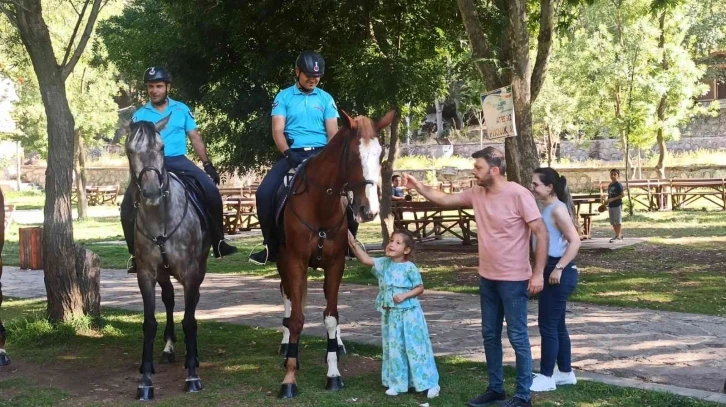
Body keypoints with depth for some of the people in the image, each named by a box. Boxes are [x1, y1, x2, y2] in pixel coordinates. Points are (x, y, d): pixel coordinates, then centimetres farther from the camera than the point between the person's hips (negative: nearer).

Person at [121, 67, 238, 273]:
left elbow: (195, 138, 9)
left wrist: (208, 164, 3)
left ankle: (218, 242, -7)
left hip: (178, 161, 0)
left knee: (211, 191, -19)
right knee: (128, 206, -16)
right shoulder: (140, 115, 6)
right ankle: (136, 253, -1)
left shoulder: (181, 109, 8)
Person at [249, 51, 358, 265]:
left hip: (320, 154, 1)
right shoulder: (284, 97, 6)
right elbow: (278, 130, -3)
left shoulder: (326, 99, 10)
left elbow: (332, 132, 5)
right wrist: (288, 153, -21)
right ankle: (271, 246, -5)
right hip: (293, 154, -1)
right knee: (264, 193, -20)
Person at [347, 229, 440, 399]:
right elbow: (365, 260, -8)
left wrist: (405, 295, -19)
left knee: (415, 347, -2)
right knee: (394, 348, 11)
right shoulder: (383, 264, 2)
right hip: (390, 314, 5)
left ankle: (429, 383, 6)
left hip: (409, 313, -5)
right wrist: (353, 244, -20)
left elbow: (420, 288, -5)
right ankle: (398, 383, 21)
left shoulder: (410, 268, -11)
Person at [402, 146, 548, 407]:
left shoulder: (519, 194, -18)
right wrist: (418, 187, 2)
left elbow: (541, 233, -16)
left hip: (514, 279, -7)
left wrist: (538, 273, -19)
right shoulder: (476, 194, 3)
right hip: (487, 278, 7)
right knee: (490, 334, 15)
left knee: (517, 337, 0)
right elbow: (444, 199, 15)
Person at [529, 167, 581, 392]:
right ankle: (565, 373, 25)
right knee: (557, 324, 16)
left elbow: (575, 241, -23)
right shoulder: (547, 208, 13)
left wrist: (559, 269, -23)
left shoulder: (558, 209, -16)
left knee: (548, 324, -3)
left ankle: (546, 377, 4)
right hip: (550, 270, 10)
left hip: (559, 273, -10)